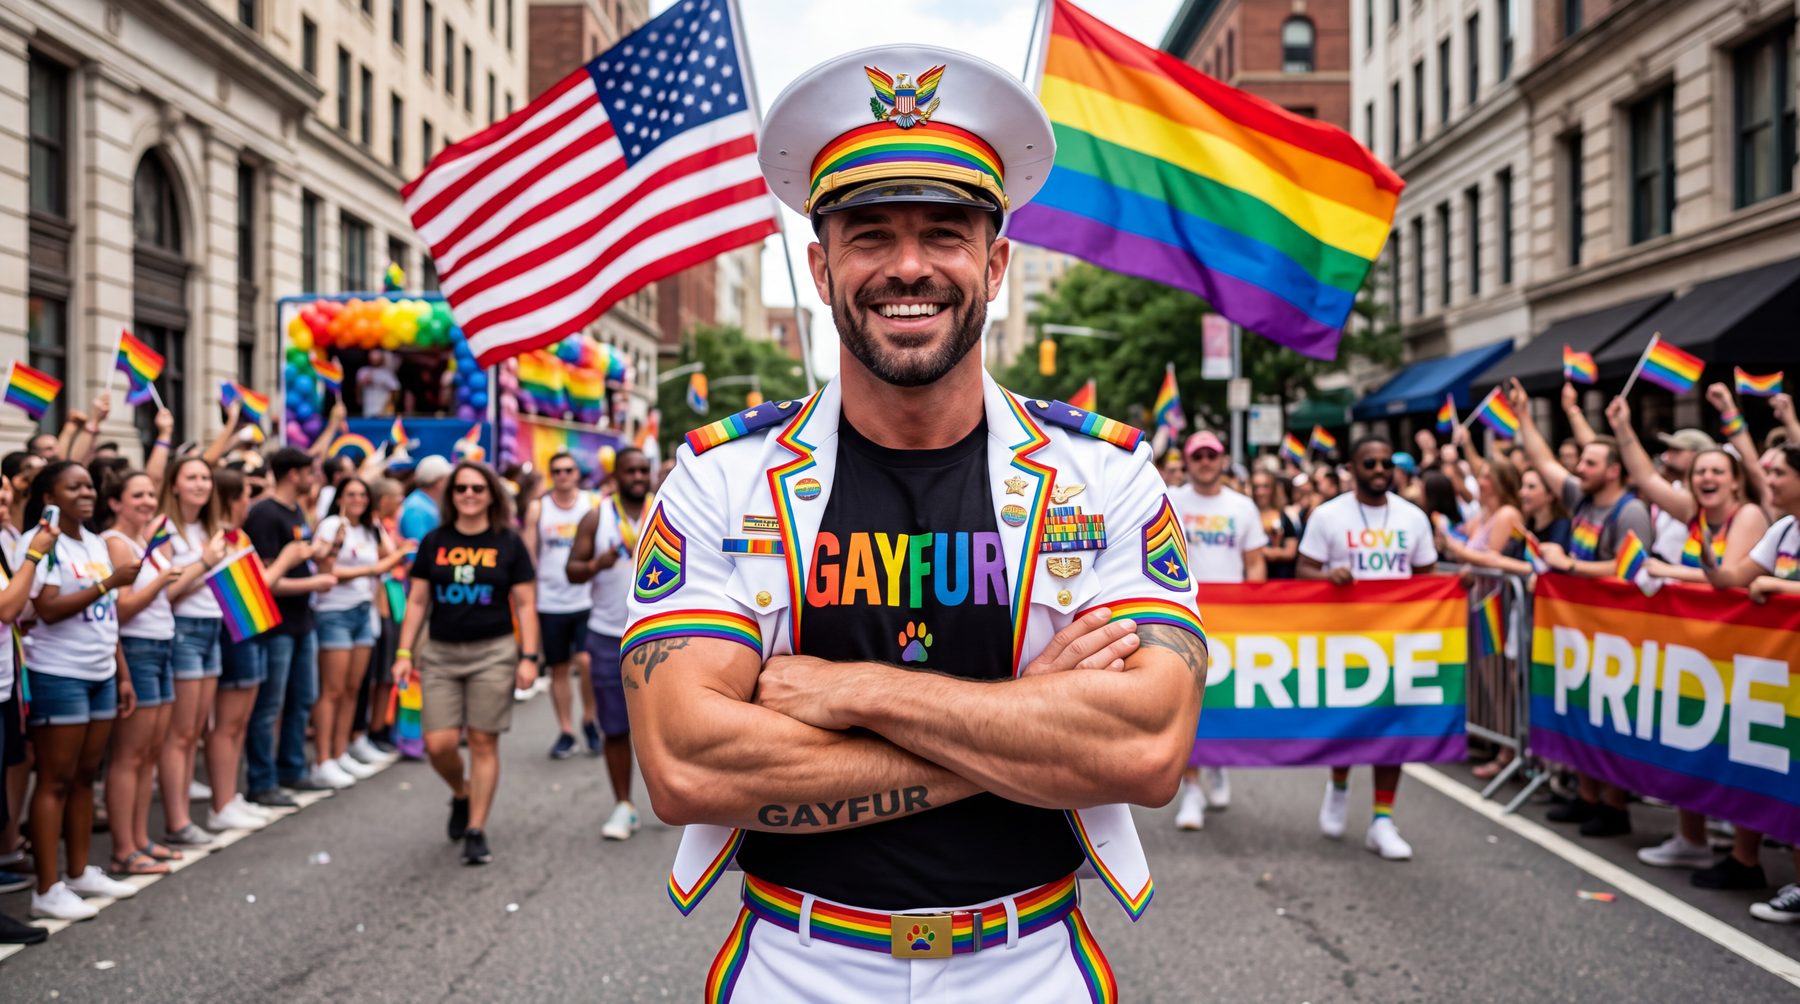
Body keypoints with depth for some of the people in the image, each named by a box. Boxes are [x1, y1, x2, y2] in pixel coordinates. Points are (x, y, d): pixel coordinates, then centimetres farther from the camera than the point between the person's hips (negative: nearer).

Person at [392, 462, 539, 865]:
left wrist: (529, 657, -6)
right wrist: (404, 653, 2)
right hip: (440, 654, 2)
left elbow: (525, 604, 2)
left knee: (483, 742, 0)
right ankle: (462, 794, 28)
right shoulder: (434, 542, 7)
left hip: (493, 653, -2)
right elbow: (417, 601, 8)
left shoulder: (508, 543, 2)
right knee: (438, 744, -4)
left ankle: (476, 830, 10)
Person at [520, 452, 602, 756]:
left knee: (587, 661, -15)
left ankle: (589, 719, 8)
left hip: (586, 600, -1)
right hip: (550, 602, 2)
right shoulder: (538, 508, 4)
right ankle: (565, 732, 18)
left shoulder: (593, 505, 1)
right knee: (558, 669, 7)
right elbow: (528, 554, 4)